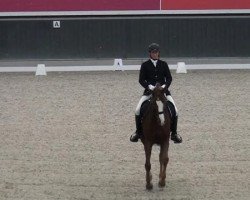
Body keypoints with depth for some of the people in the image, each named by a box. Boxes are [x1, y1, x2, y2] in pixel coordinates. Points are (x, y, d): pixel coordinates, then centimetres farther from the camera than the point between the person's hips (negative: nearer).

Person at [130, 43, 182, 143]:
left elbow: (169, 78, 4)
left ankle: (174, 133, 0)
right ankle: (138, 131, 3)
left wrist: (165, 85, -16)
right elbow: (141, 80, -2)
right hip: (149, 91, -1)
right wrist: (149, 86, -20)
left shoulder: (163, 64, 8)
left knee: (174, 110, -15)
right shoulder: (145, 65, 3)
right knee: (138, 110, -17)